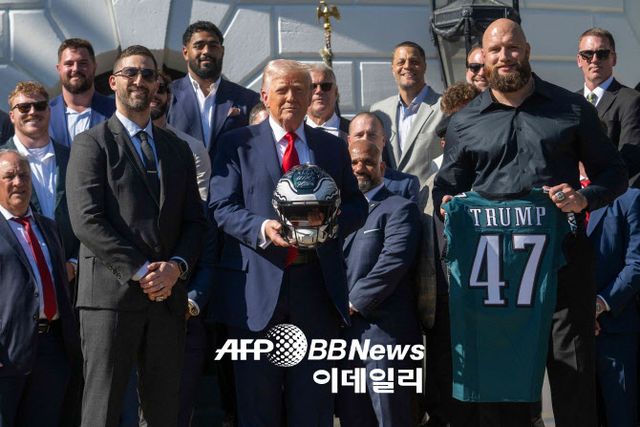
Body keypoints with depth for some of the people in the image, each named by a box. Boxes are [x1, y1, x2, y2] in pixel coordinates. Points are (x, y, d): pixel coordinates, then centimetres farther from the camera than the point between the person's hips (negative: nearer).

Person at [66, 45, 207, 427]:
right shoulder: (92, 144, 2)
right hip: (111, 295, -4)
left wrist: (176, 266, -6)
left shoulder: (178, 149, 18)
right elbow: (87, 220, -9)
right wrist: (140, 271, -14)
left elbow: (195, 221, 13)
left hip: (167, 295, 5)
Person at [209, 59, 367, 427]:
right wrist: (262, 228, -21)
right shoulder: (238, 144, 5)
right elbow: (221, 207, -3)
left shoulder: (333, 147, 14)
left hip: (317, 285, 2)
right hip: (258, 287, -2)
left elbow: (357, 207, 11)